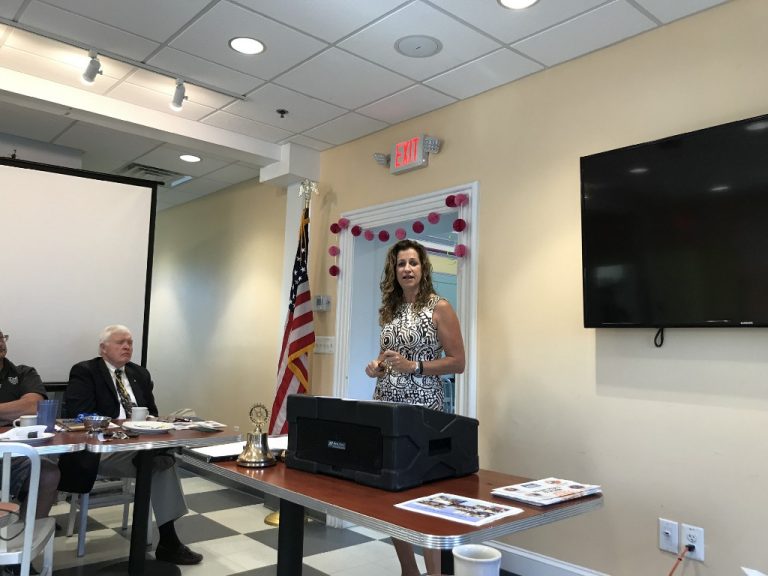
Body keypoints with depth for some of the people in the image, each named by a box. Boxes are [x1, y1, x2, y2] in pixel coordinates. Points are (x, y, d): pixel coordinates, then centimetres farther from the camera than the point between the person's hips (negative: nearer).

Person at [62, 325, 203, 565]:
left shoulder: (140, 374, 19)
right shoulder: (84, 372, 0)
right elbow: (80, 415, -13)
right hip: (102, 449, -6)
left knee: (164, 458, -28)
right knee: (159, 461, -29)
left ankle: (168, 541, -23)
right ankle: (168, 541, -18)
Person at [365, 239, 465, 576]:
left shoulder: (439, 307, -5)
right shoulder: (389, 310, 12)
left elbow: (457, 362, -8)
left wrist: (413, 366, -18)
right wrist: (376, 367, 1)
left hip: (421, 410, -6)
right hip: (384, 407, 6)